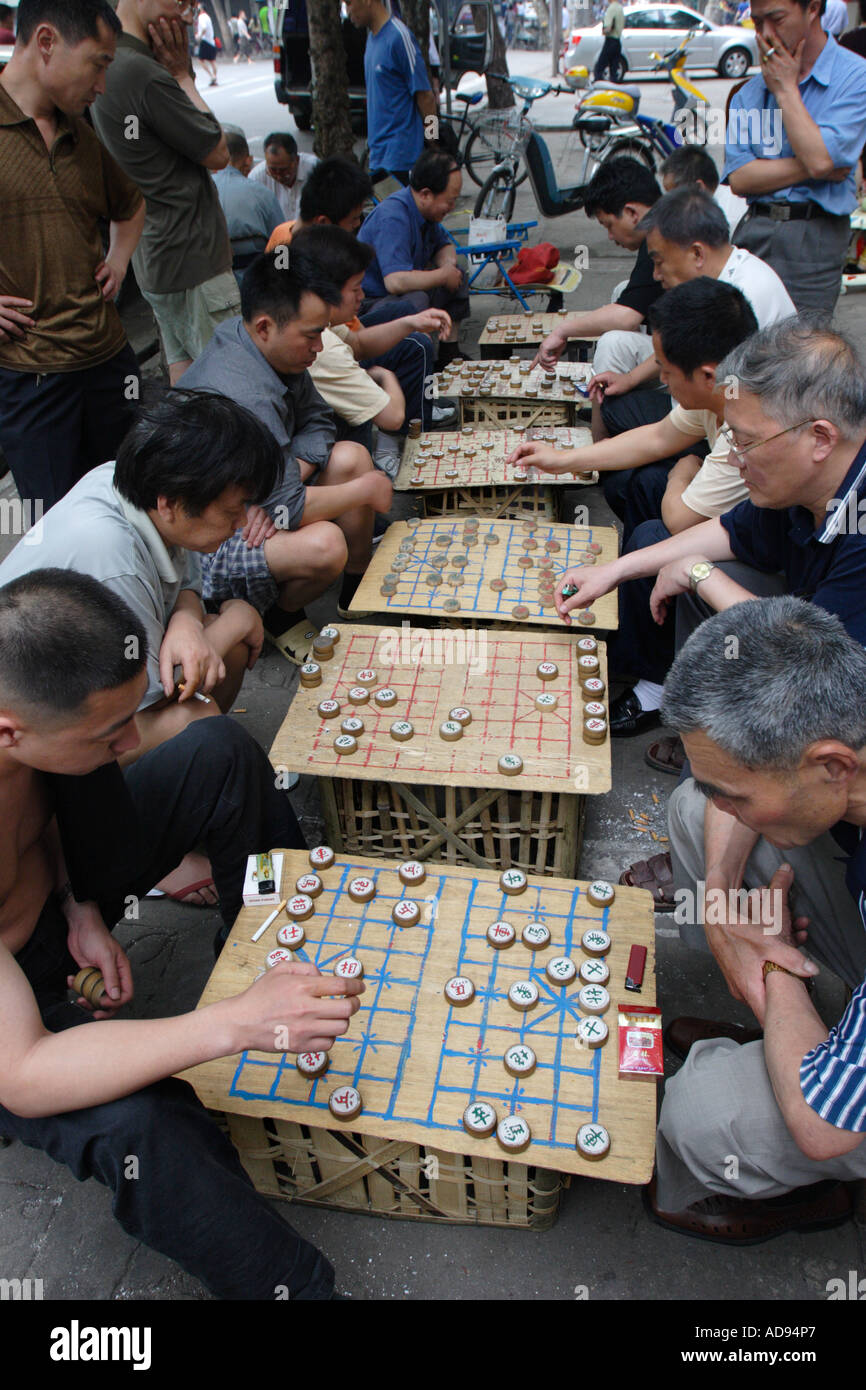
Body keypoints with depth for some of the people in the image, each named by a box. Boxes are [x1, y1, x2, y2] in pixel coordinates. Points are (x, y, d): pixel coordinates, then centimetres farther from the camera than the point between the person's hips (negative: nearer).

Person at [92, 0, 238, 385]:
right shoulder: (143, 74, -20)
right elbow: (218, 154, -9)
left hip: (154, 260, 10)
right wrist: (181, 74, -3)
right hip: (192, 258, -10)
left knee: (184, 374, 16)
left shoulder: (107, 64, 12)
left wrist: (178, 73, 8)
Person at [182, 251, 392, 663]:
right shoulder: (243, 396, -33)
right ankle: (279, 617, 1)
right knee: (323, 545, -33)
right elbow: (287, 507, -31)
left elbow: (318, 422, 4)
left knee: (351, 457, -3)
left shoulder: (270, 347, -4)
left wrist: (284, 484, -16)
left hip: (253, 505, 10)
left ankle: (358, 599, 12)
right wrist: (366, 490, -16)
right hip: (205, 547, -9)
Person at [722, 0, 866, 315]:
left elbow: (820, 159, -15)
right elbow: (738, 179, 2)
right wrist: (810, 166, -9)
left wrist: (785, 88, -4)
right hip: (752, 228, 4)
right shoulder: (748, 93, 13)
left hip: (813, 238, -4)